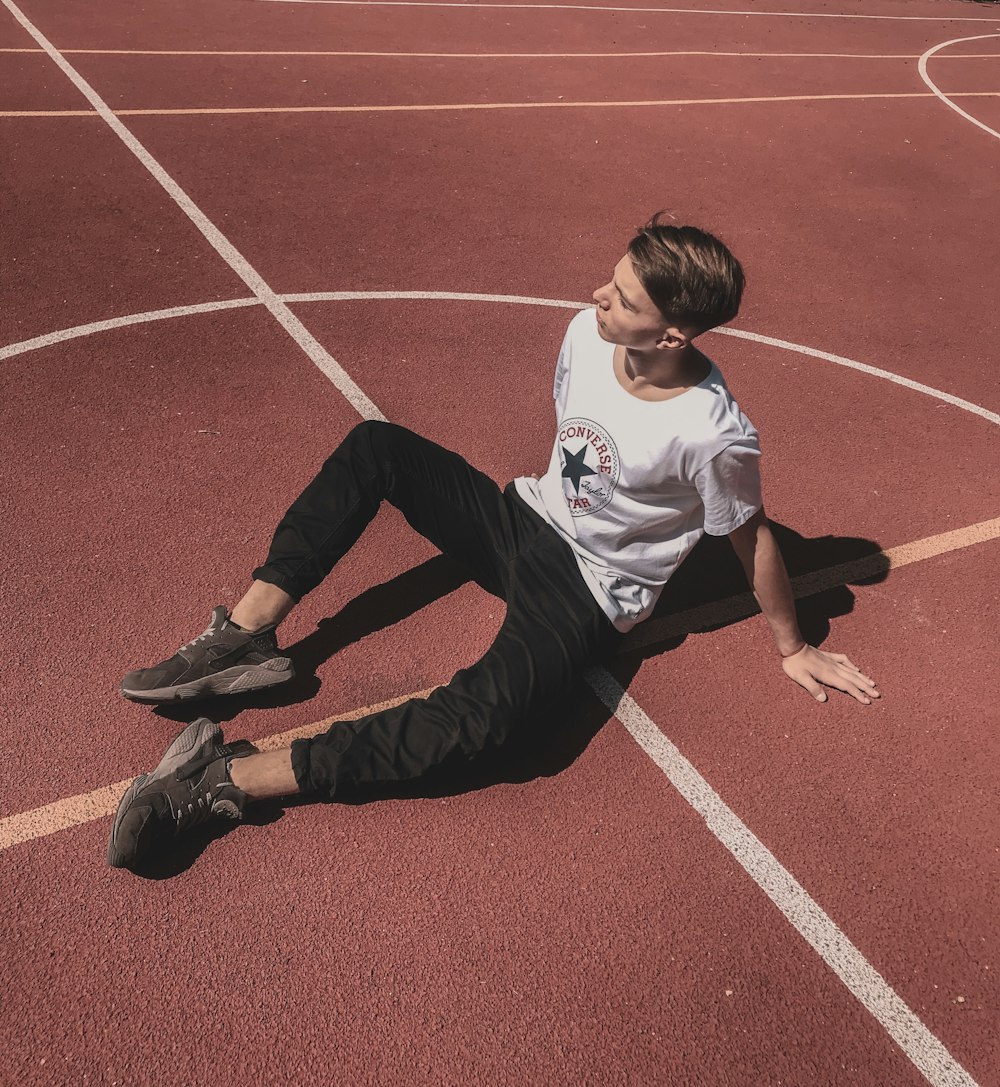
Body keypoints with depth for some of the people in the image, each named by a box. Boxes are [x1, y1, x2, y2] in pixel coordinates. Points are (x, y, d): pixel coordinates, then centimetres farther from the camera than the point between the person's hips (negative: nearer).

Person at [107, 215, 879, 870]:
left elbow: (753, 539, -10)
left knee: (485, 712, -35)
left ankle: (233, 779, -30)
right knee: (375, 447, -11)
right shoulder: (588, 333, -10)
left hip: (591, 596, -6)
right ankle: (248, 636, -15)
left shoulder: (715, 435, -27)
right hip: (528, 521, 7)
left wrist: (791, 648, 4)